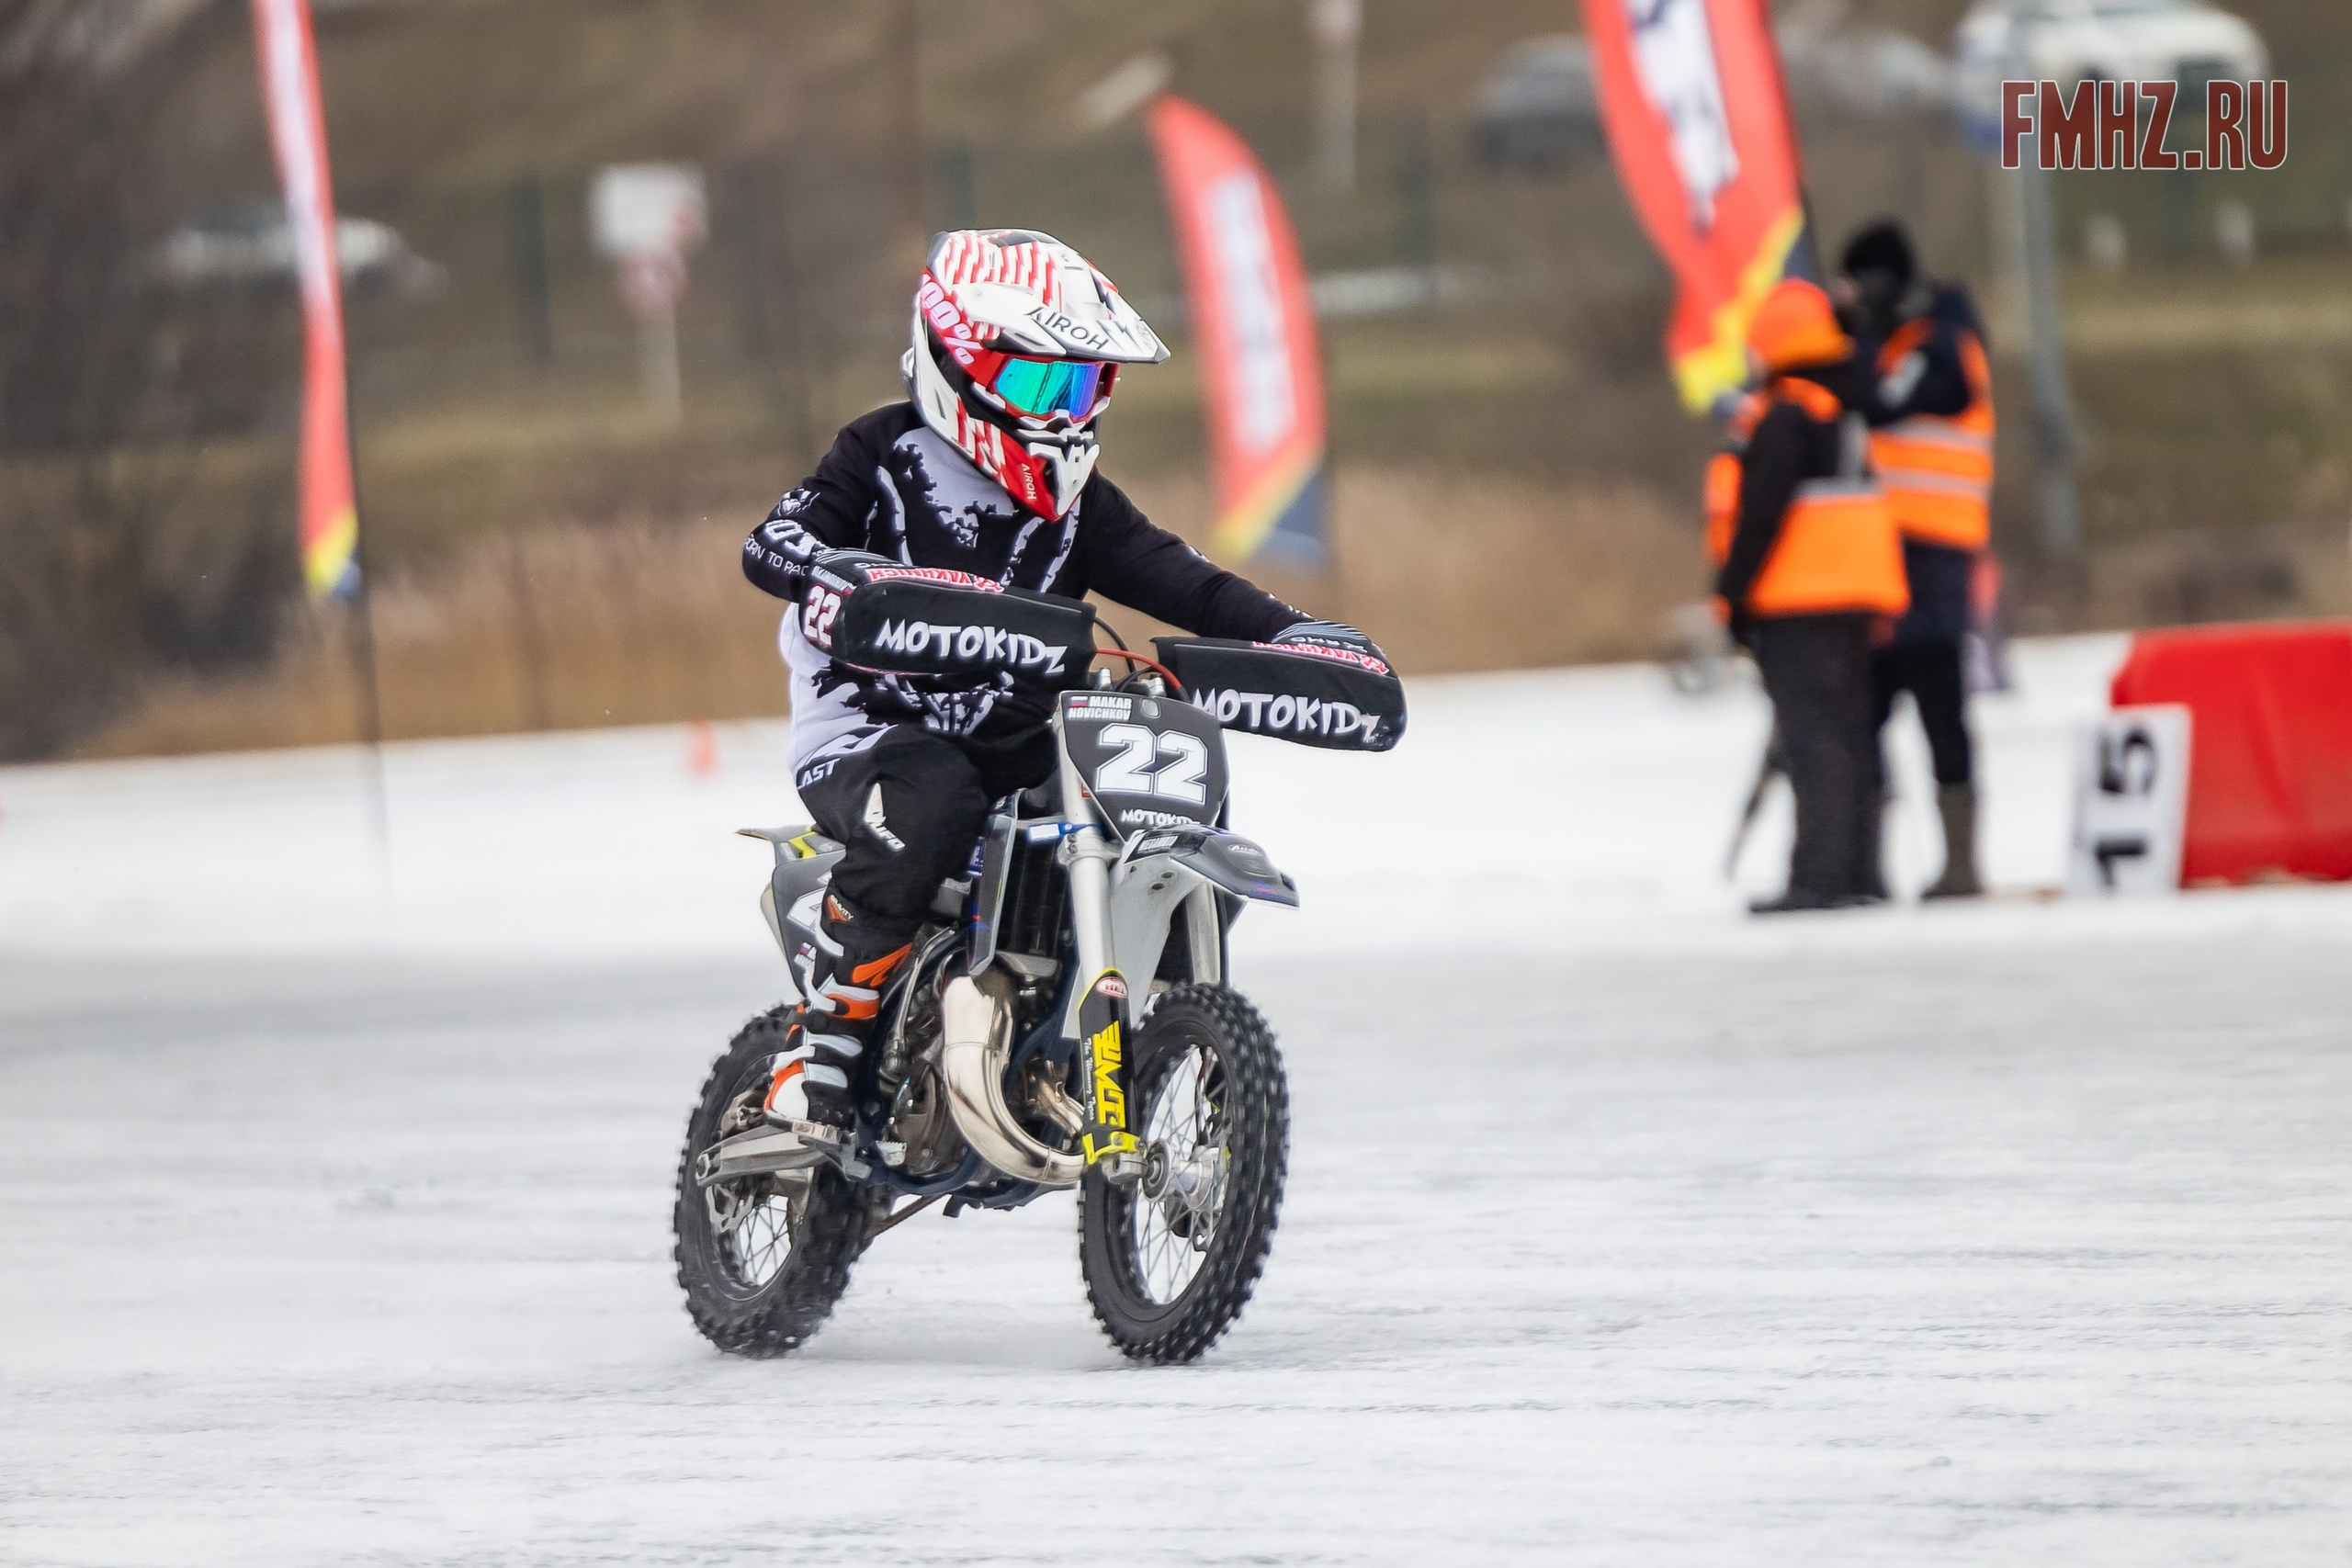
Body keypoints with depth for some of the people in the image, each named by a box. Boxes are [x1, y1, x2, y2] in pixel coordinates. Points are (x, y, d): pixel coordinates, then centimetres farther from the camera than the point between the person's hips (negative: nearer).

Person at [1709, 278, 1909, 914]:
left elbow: (1760, 513, -18)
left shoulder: (1782, 415, -14)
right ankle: (1848, 874, 14)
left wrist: (1734, 593, -13)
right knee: (1844, 736, 11)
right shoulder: (1848, 411, 15)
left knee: (1812, 738, -10)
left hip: (1796, 601, -9)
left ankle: (1820, 876, -14)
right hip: (1854, 599, 9)